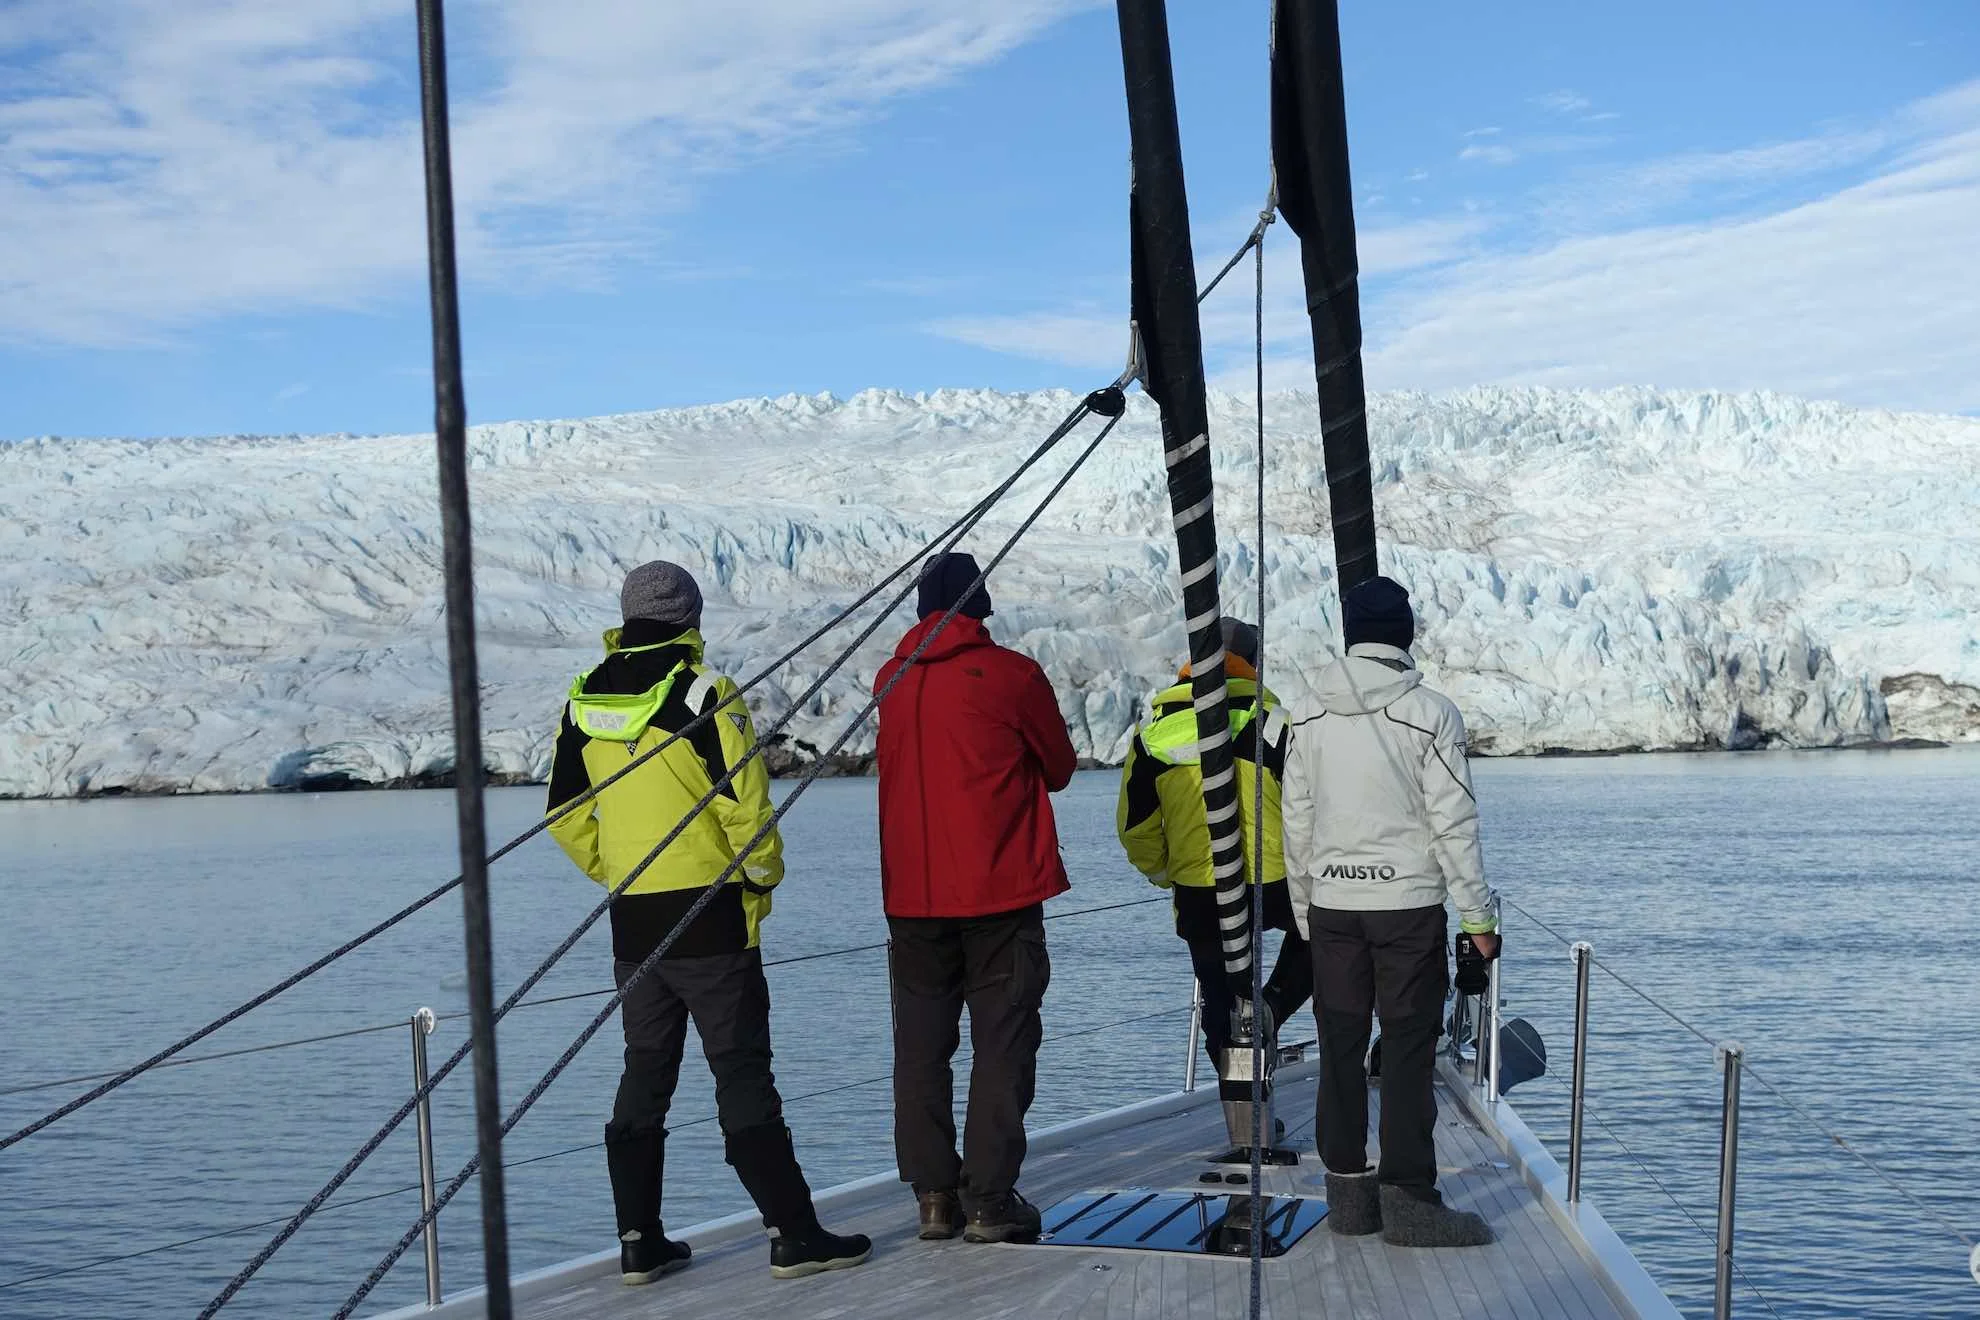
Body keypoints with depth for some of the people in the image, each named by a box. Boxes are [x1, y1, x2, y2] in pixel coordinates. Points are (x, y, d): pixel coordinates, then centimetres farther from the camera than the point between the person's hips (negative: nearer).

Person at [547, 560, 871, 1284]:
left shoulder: (584, 701, 7)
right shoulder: (704, 693, -12)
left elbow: (566, 816, 11)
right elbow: (745, 803, -15)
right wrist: (762, 876, 1)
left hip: (632, 923, 5)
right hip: (711, 914, -5)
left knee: (644, 1076, 13)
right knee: (743, 1076, -1)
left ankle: (639, 1242, 18)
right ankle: (793, 1233, 3)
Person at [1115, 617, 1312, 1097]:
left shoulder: (1154, 729, 4)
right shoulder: (1273, 721, -4)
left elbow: (1135, 826, 8)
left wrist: (1162, 874, 24)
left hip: (1197, 896, 2)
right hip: (1273, 886, -2)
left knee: (1221, 1007, 14)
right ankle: (1273, 1006, 4)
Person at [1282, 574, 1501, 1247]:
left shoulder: (1308, 715, 3)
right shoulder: (1431, 713, -9)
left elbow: (1297, 822, 6)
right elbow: (1454, 823, -9)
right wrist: (1478, 915, -3)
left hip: (1332, 906, 4)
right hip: (1409, 903, -4)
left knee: (1340, 1048, 9)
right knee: (1408, 1051, 1)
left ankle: (1348, 1191, 17)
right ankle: (1408, 1198, 4)